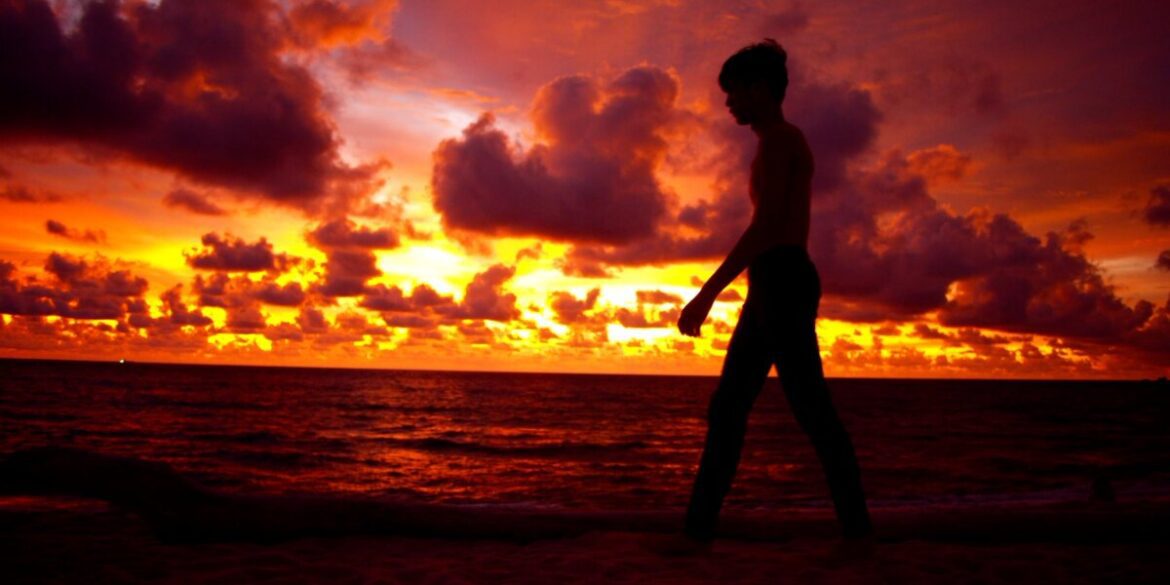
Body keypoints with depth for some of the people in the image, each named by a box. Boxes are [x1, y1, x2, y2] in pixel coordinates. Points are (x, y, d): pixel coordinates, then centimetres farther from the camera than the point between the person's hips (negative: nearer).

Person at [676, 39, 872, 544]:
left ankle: (856, 528, 3)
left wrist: (707, 293, -20)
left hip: (780, 281, -10)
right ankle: (698, 527, 8)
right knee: (726, 406, 6)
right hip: (777, 286, 10)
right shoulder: (786, 145, 25)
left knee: (812, 411, -6)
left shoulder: (778, 138, -6)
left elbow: (765, 226, -17)